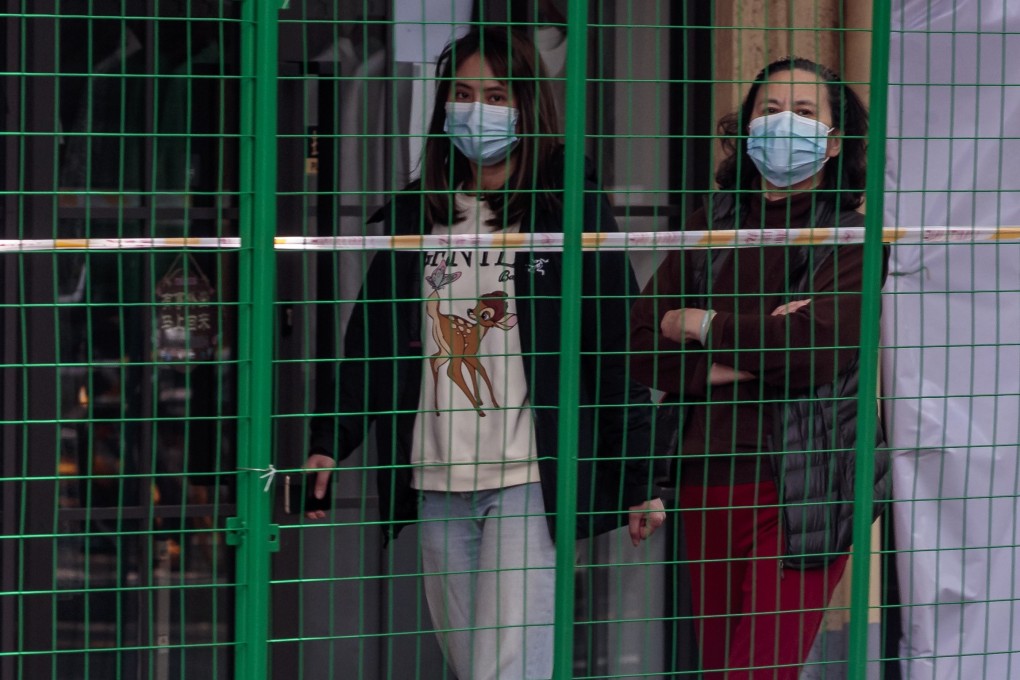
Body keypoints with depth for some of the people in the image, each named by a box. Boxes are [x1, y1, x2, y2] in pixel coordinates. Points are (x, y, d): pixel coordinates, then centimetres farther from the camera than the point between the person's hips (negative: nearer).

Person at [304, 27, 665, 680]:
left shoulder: (571, 209, 0)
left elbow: (619, 349, -1)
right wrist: (328, 447, 3)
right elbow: (372, 340, 15)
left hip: (529, 479, -5)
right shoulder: (415, 212, 13)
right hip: (438, 485, 5)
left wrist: (639, 480, -4)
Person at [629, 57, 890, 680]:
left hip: (803, 487, -4)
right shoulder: (711, 226, 11)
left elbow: (819, 339, -18)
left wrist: (707, 329, -6)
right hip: (710, 481, 5)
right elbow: (645, 348, 3)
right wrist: (749, 355, -12)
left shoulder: (853, 239, 0)